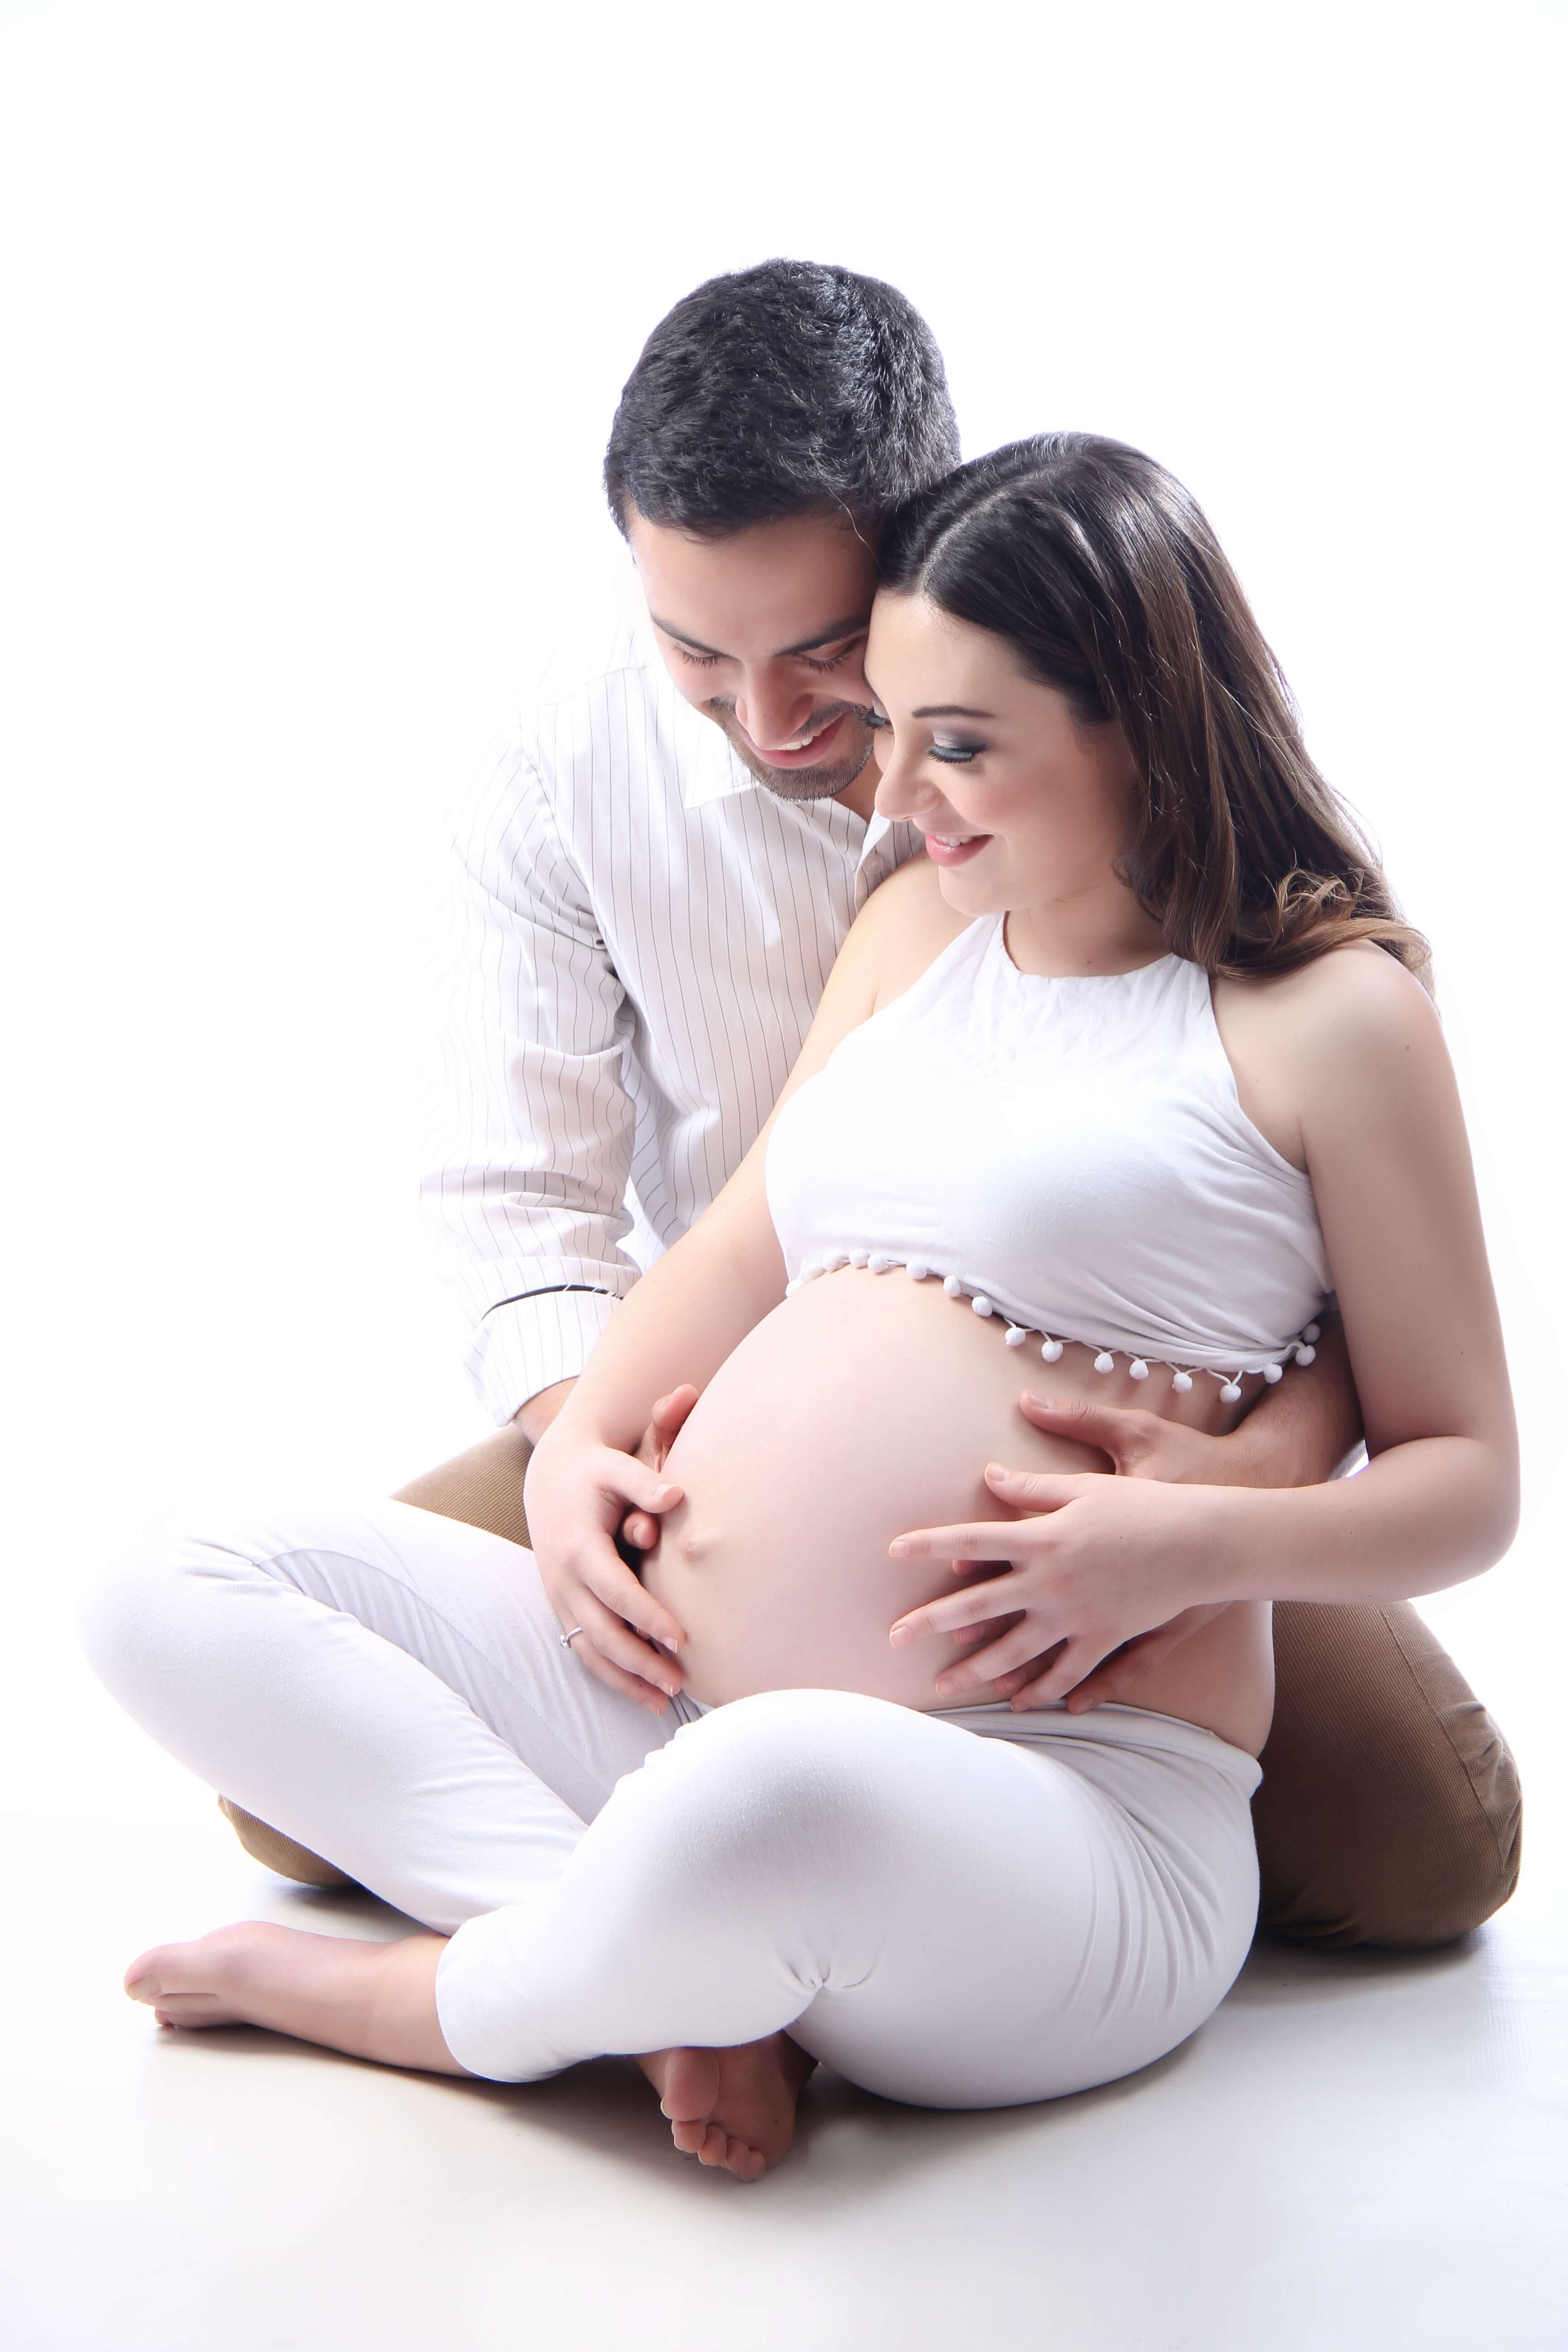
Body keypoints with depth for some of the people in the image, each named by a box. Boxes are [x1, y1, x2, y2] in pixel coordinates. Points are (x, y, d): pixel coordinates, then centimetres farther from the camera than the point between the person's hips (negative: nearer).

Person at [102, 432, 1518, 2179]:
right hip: (676, 1709, 8)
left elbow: (1467, 1480, 1)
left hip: (1057, 1810, -7)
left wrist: (1194, 1545, -18)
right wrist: (572, 1442, 1)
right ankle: (678, 1962, -16)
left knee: (782, 1793, -42)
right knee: (174, 1591, -2)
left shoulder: (1325, 1010, -1)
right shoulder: (914, 922, 18)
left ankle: (415, 2001, -10)